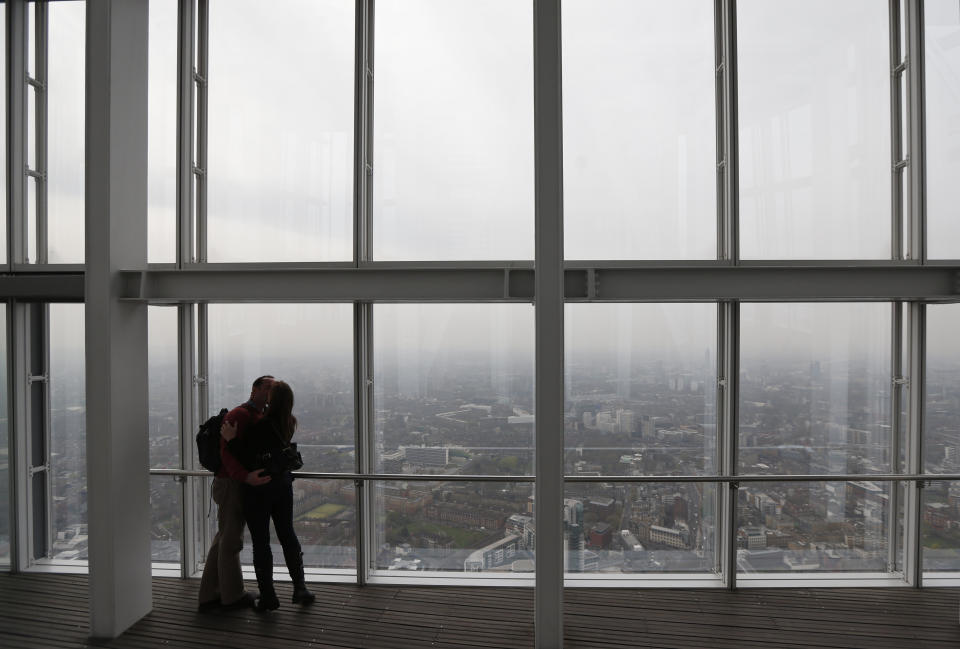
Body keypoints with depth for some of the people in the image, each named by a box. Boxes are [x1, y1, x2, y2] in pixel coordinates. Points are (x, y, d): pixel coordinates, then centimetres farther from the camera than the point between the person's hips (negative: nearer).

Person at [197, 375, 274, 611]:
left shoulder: (260, 418, 14)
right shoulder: (239, 414, -16)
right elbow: (227, 452, -27)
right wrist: (246, 477, -40)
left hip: (239, 484, 10)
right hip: (232, 484, -10)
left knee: (224, 539, 14)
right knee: (231, 540, 4)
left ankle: (209, 595, 23)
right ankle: (232, 595, 18)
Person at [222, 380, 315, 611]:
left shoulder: (261, 426, -24)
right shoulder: (289, 424, -3)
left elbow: (246, 460, -19)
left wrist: (232, 439, -22)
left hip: (258, 489, -6)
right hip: (283, 484, 6)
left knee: (260, 541, 7)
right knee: (287, 535, 18)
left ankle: (268, 596, 14)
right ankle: (300, 587, 19)